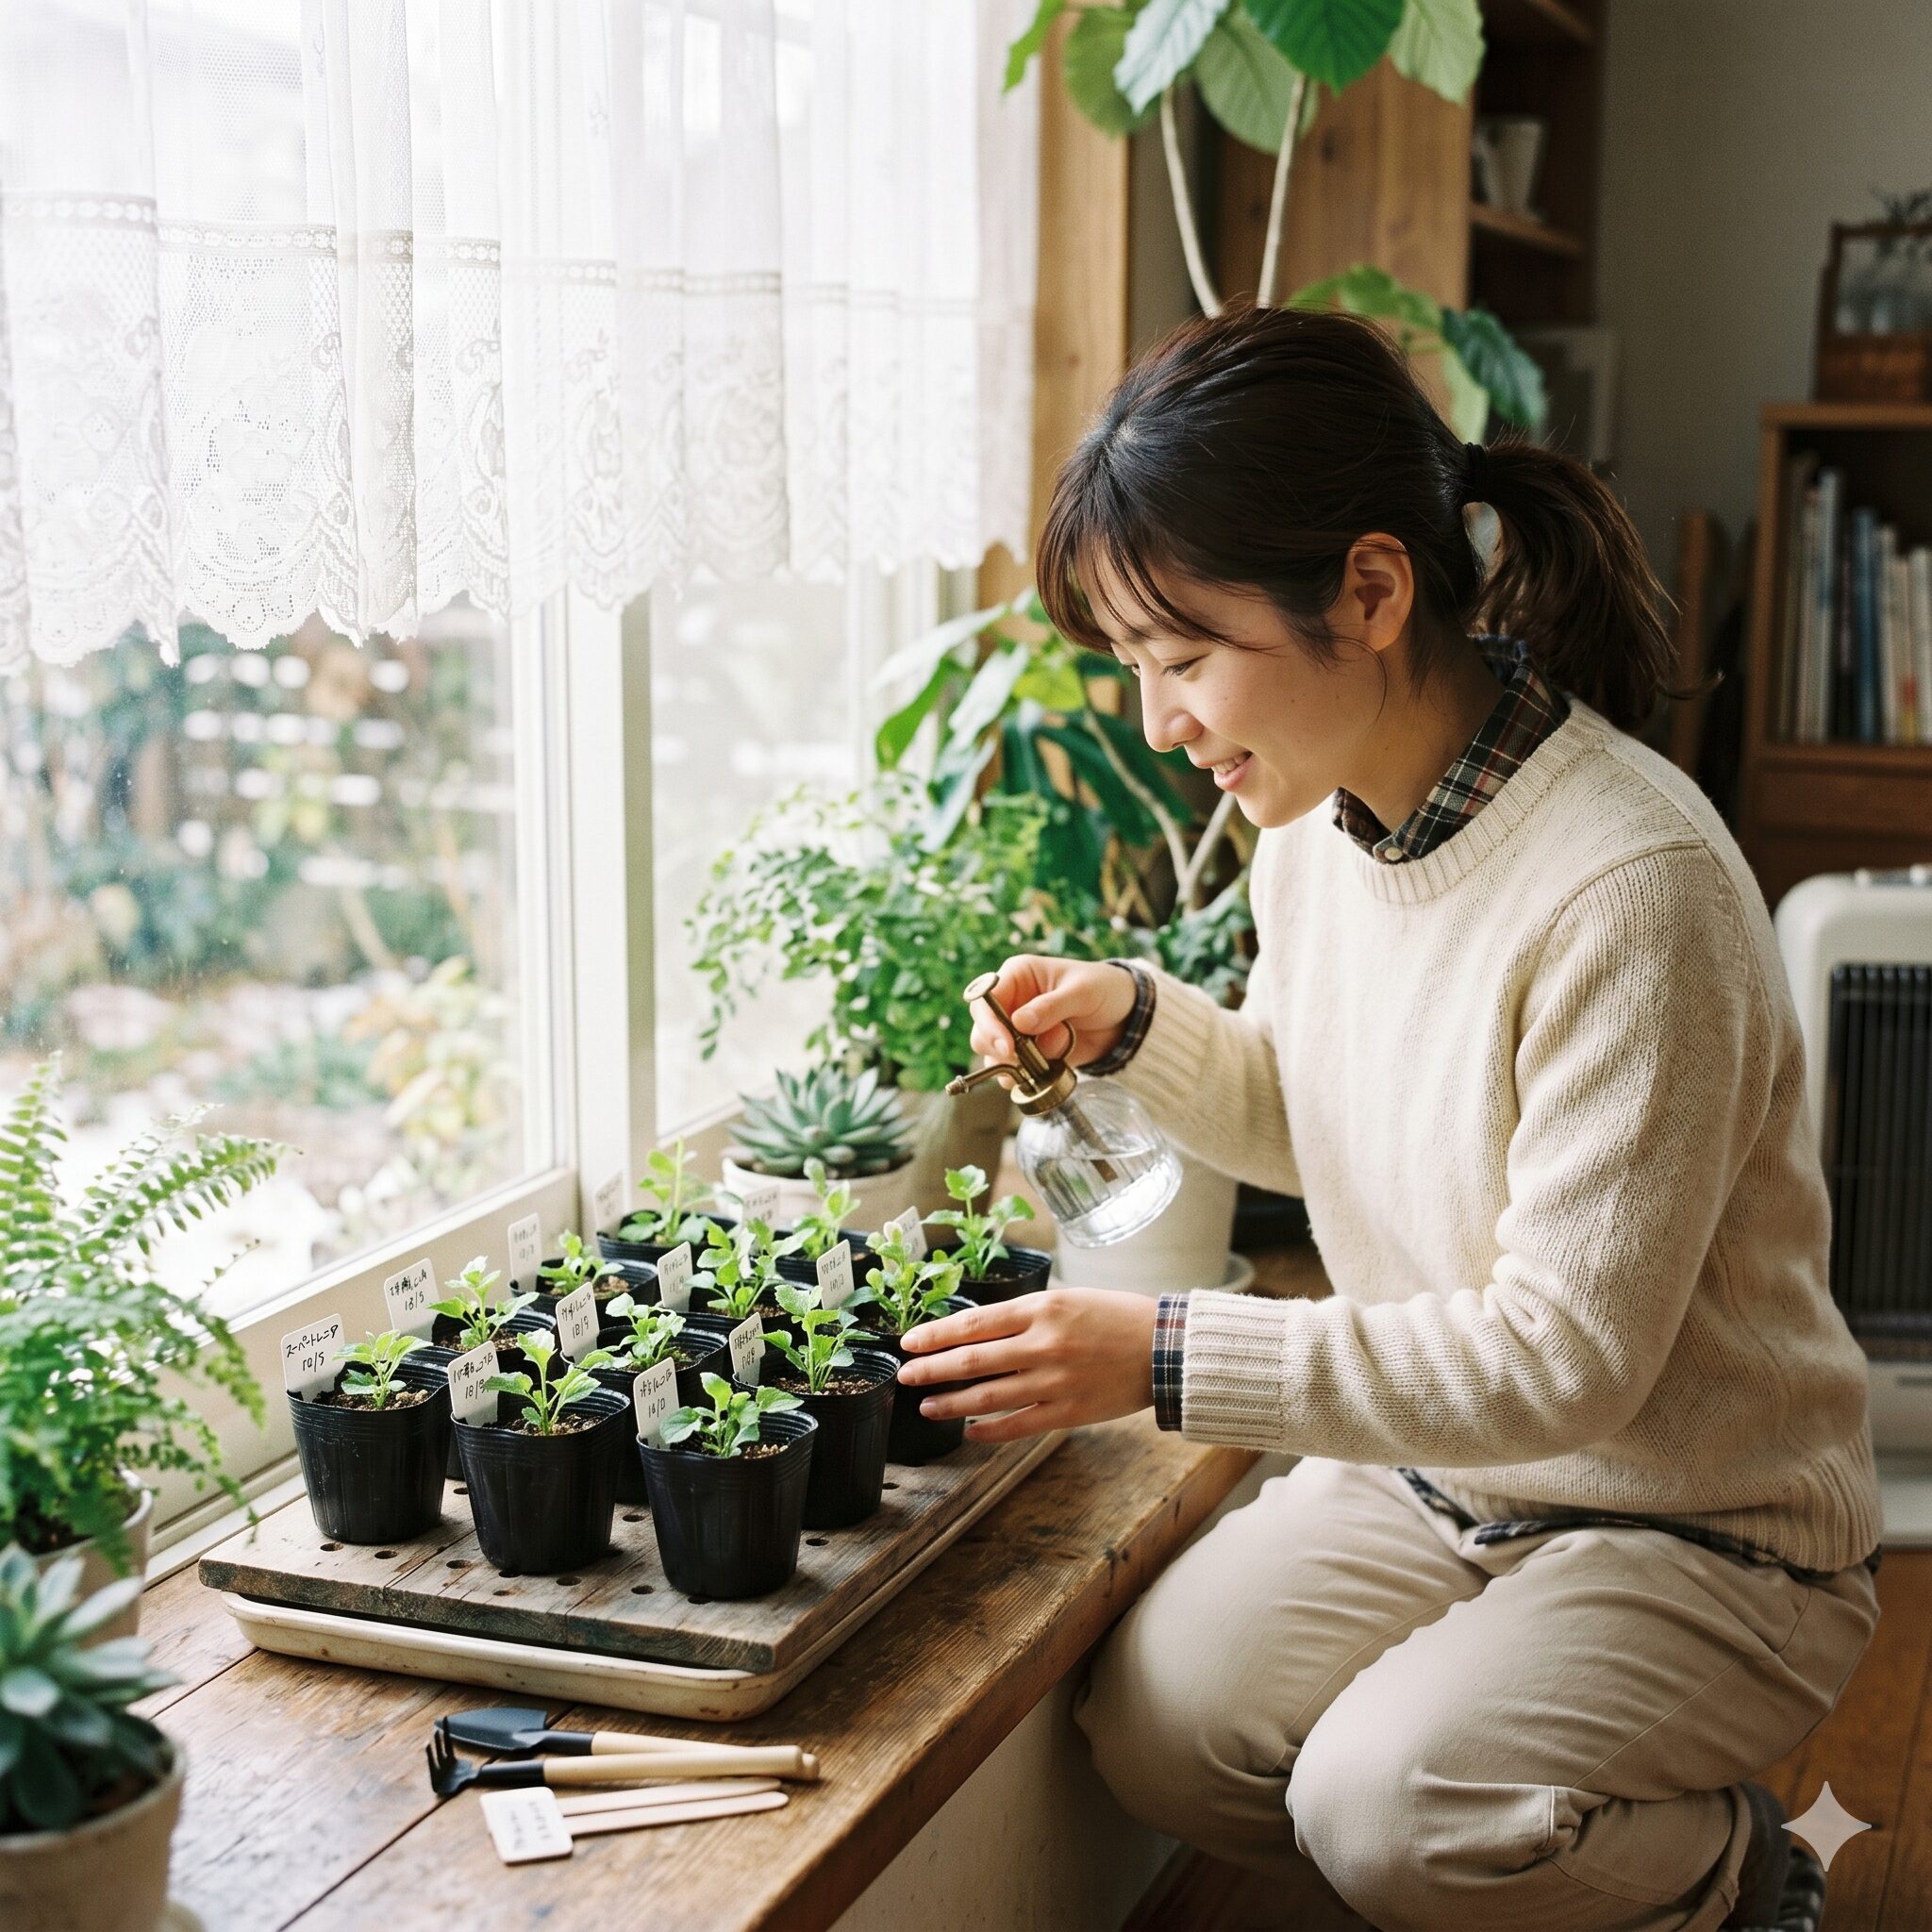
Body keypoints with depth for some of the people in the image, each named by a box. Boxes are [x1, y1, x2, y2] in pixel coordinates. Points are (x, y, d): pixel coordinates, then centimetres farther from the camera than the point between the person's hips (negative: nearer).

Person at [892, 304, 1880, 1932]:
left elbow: (1566, 1352, -27)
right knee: (1155, 1734, -12)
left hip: (1701, 1532, -6)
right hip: (1432, 1464, 7)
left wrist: (1172, 1360, -31)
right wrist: (1134, 1022, -7)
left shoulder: (1631, 884, -29)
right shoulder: (1320, 811, -4)